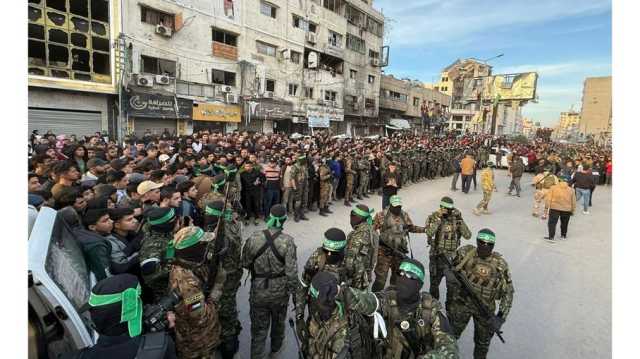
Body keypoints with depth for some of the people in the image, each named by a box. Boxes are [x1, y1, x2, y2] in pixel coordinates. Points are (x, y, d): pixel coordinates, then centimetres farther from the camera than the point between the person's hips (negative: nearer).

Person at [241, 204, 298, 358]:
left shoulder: (253, 238, -15)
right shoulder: (287, 241, -21)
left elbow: (245, 263, -3)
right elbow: (291, 271, -19)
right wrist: (294, 292, -4)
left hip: (258, 291, 0)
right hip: (280, 292, 0)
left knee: (259, 328, 17)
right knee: (278, 321, 27)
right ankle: (276, 346, 51)